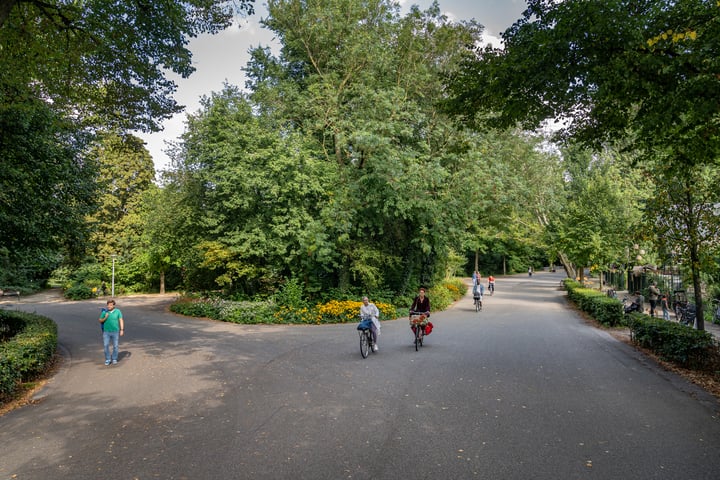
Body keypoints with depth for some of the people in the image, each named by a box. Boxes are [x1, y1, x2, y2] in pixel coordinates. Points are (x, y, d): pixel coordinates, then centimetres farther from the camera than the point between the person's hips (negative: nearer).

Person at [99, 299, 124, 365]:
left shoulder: (118, 311, -7)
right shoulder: (104, 312, -4)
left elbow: (121, 320, -7)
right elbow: (100, 321, 4)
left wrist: (122, 330, -13)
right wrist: (105, 318, -18)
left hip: (115, 332, -1)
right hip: (106, 332, 1)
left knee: (115, 346, 5)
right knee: (105, 346, -1)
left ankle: (114, 359, 21)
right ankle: (108, 359, 15)